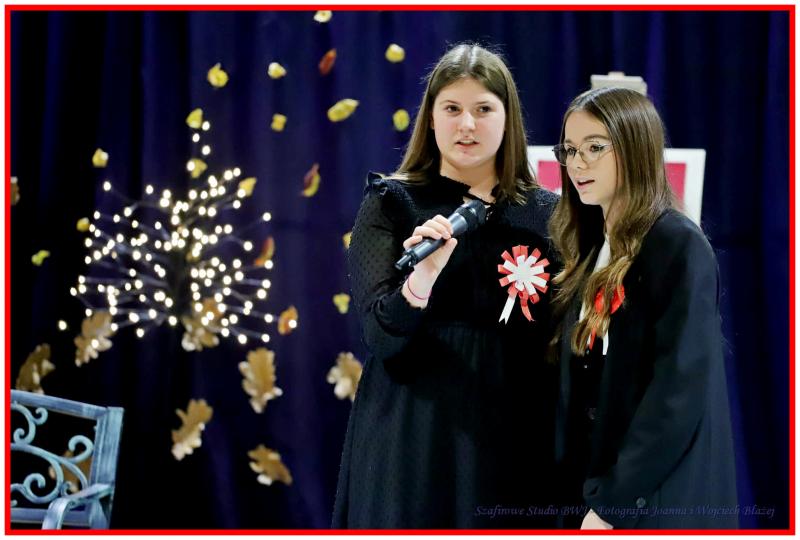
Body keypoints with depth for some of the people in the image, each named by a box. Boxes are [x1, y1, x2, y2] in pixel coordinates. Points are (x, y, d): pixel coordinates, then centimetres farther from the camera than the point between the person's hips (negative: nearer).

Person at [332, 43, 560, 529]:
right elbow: (381, 336, -13)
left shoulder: (547, 213, 5)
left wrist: (566, 447, 3)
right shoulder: (391, 203, -1)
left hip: (514, 441, 2)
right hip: (413, 441, -2)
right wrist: (420, 279, -31)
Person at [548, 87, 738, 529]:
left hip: (657, 503, -7)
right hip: (590, 491, 7)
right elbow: (579, 384, 11)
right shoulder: (591, 249, 10)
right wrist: (573, 490, 4)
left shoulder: (679, 247, -12)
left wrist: (612, 503, -19)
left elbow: (680, 391, -19)